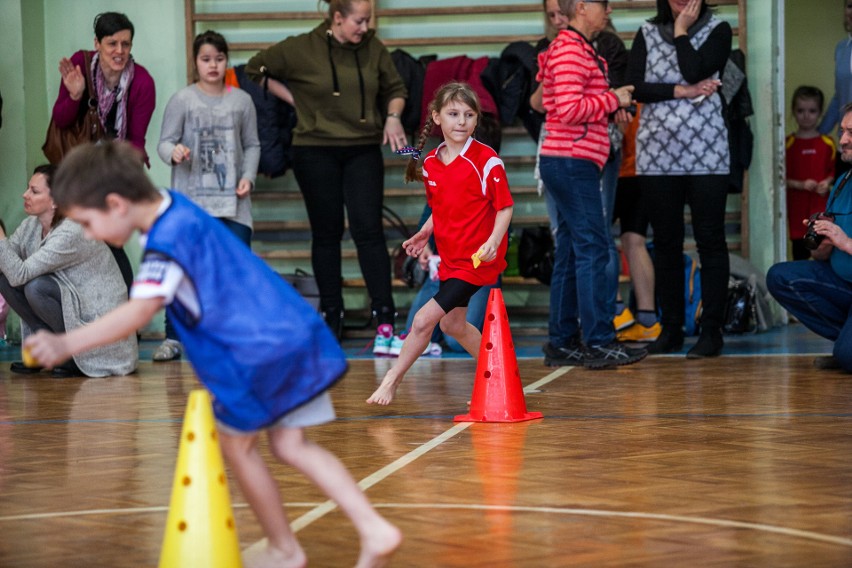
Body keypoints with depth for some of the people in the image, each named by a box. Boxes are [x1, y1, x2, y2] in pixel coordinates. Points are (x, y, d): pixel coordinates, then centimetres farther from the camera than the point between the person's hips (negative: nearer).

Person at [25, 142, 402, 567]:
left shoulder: (167, 242, -19)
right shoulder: (177, 209, 10)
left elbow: (141, 311, -30)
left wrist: (67, 344, -34)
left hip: (259, 352, -9)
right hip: (300, 334, 9)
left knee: (237, 445, 11)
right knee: (289, 446, 13)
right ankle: (375, 531, 5)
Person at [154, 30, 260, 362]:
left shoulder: (241, 101, 7)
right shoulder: (182, 100, -1)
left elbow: (252, 145, 13)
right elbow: (165, 142, -3)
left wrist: (248, 176, -2)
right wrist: (173, 153, -26)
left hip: (232, 200, 2)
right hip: (190, 198, -2)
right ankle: (172, 338, 3)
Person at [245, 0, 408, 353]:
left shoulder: (373, 48, 2)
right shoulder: (301, 49, -5)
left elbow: (395, 88, 15)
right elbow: (257, 68, 7)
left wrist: (392, 117, -4)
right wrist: (293, 98, 2)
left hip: (363, 151, 1)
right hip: (315, 153, -1)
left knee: (369, 230, -8)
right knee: (326, 234, 7)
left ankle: (384, 318, -9)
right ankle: (331, 315, 17)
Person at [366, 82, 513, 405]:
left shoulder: (487, 161, -14)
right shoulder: (430, 163, 5)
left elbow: (504, 208, -11)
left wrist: (493, 242, -25)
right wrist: (424, 234, 7)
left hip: (477, 259, -8)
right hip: (450, 258, 8)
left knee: (424, 319, -12)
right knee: (452, 324, 19)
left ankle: (392, 380, 0)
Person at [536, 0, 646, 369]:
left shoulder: (581, 49, 20)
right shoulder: (569, 51, -13)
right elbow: (569, 110, -22)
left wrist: (612, 106, 8)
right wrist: (613, 99, -11)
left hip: (572, 163, 11)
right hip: (571, 162, -11)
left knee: (570, 252, 10)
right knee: (592, 248, -10)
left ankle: (562, 342, 13)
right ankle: (599, 343, -10)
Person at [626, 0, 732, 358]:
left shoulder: (718, 31, 3)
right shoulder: (647, 33, 9)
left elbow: (695, 71, -15)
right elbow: (633, 86, -2)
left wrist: (681, 31, -4)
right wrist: (681, 91, -11)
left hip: (705, 154, -2)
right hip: (657, 154, 2)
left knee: (710, 241, -2)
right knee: (665, 242, 6)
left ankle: (711, 331, 1)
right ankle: (671, 329, 13)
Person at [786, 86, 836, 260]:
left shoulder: (827, 143, 3)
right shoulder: (789, 144, -1)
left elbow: (834, 171, 11)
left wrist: (827, 182, -8)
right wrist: (800, 184, -13)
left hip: (822, 206, 0)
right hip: (797, 205, 0)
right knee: (799, 252, 5)